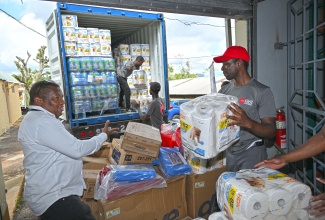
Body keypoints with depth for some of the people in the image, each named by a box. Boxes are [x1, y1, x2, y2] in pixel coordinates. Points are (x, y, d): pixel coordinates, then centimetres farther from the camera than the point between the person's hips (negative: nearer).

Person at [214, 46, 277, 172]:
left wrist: (248, 123, -33)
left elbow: (271, 132, -14)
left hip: (251, 155, -4)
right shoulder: (224, 90, 4)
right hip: (227, 153, 4)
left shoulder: (262, 92, -11)